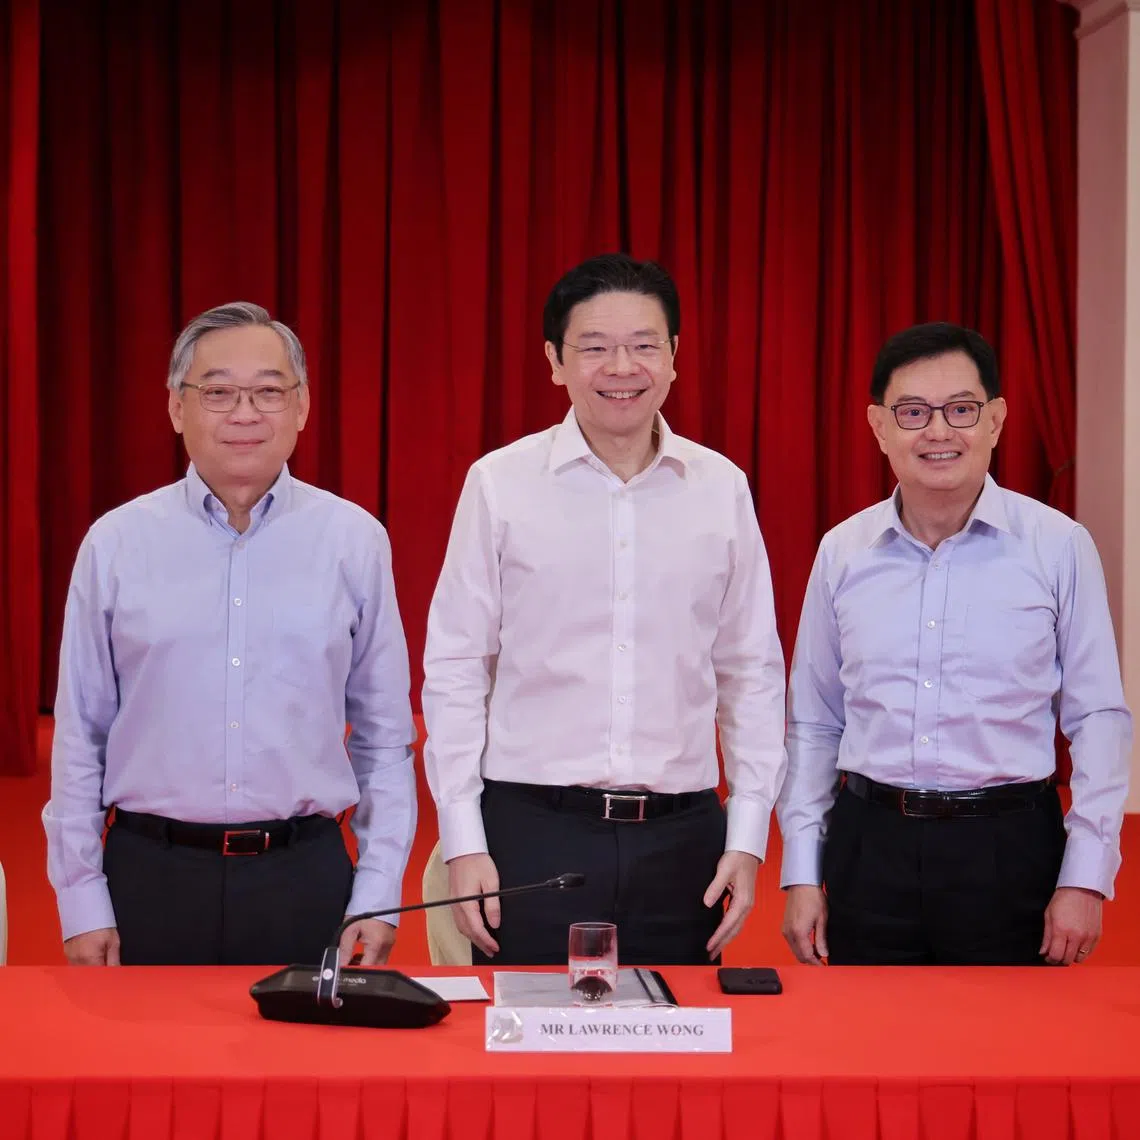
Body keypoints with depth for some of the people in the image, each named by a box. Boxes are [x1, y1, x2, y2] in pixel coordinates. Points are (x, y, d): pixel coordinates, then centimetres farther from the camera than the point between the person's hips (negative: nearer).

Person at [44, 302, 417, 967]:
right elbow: (79, 737, 6)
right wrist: (82, 901, 1)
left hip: (305, 881, 0)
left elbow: (385, 739, 6)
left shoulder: (356, 542, 3)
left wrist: (378, 896, 1)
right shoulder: (116, 544, 3)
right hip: (150, 879, 0)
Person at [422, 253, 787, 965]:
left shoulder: (722, 488, 5)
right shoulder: (500, 483, 0)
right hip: (532, 827, -1)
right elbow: (455, 669, 2)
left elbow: (752, 672, 9)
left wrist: (748, 839, 4)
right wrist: (463, 841, -3)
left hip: (681, 835, 2)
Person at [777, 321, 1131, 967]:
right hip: (869, 844, 2)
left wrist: (1086, 879, -6)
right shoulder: (843, 552, 5)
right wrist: (801, 875, 7)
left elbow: (1098, 718, -1)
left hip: (1009, 845, -2)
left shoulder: (1059, 547, -3)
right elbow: (813, 724, 11)